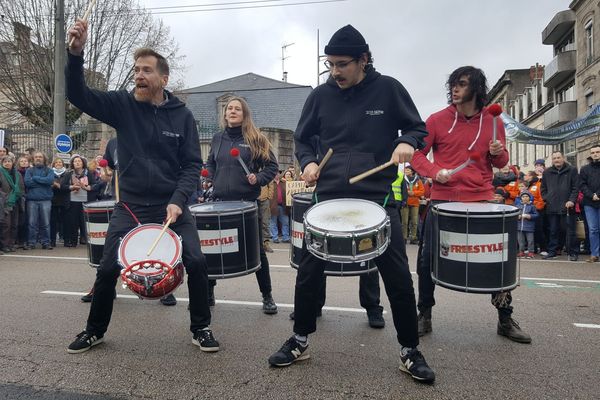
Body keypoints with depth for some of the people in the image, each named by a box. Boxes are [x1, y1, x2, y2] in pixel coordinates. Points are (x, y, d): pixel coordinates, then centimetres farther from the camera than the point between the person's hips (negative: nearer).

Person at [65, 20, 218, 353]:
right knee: (108, 268, 3)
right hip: (130, 206, 1)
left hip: (173, 205, 0)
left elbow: (193, 165, -3)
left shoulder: (182, 115, 0)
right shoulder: (121, 105, 1)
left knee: (196, 262, -10)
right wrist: (76, 53, -25)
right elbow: (78, 95, -9)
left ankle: (202, 328, 12)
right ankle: (95, 330, 29)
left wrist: (178, 201, -16)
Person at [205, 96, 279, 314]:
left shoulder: (256, 139, 0)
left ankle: (267, 297, 17)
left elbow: (271, 166, 0)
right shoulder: (217, 139, 11)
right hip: (220, 202, 4)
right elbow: (210, 164, 22)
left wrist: (258, 179, -17)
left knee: (257, 251, 3)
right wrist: (208, 179, 4)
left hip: (248, 202, -3)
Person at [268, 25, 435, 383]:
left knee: (398, 277, 3)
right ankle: (300, 341, 27)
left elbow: (418, 128, 7)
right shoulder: (320, 95, 5)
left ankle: (410, 351, 23)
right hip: (329, 197, 2)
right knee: (309, 271, 5)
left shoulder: (388, 89, 0)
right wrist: (308, 162, -6)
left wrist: (407, 143, -15)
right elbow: (303, 139, 15)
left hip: (379, 198, -1)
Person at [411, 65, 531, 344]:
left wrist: (498, 153, -9)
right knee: (427, 258, 0)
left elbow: (501, 163, 14)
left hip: (482, 200, 2)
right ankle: (424, 315, 19)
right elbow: (417, 154, -1)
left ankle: (505, 320, 24)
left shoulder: (493, 122, 6)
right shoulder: (437, 120, -1)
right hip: (443, 199, -1)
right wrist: (435, 171, -18)